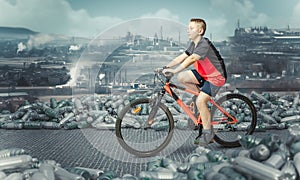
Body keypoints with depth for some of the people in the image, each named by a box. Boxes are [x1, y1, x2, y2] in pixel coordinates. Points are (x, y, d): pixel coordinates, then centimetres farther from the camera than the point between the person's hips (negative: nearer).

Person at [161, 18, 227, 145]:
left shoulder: (204, 44, -25)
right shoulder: (194, 44, 4)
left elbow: (191, 59, -37)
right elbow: (182, 57, 0)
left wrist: (174, 71, -44)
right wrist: (167, 67, -12)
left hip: (216, 77, -9)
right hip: (204, 74, 9)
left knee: (200, 101, -20)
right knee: (182, 77, -9)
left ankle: (208, 132, -3)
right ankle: (200, 94, 11)